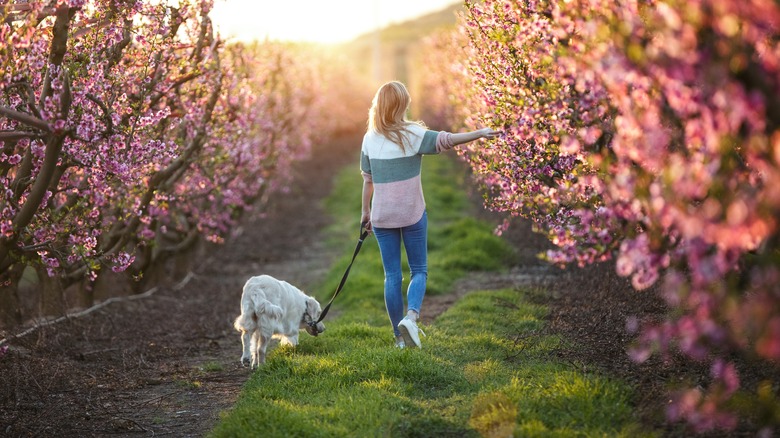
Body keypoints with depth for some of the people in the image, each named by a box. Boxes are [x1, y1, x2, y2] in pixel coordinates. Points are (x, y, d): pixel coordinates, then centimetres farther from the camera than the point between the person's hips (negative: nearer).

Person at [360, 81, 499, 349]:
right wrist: (479, 134, -19)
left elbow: (367, 179, 8)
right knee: (419, 271, 8)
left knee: (392, 276, 8)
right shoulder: (412, 133, -8)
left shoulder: (369, 139, 3)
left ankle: (400, 337, 9)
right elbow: (445, 140, -20)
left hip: (382, 216, 3)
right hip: (412, 214, -3)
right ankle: (411, 316, -18)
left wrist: (366, 211, 18)